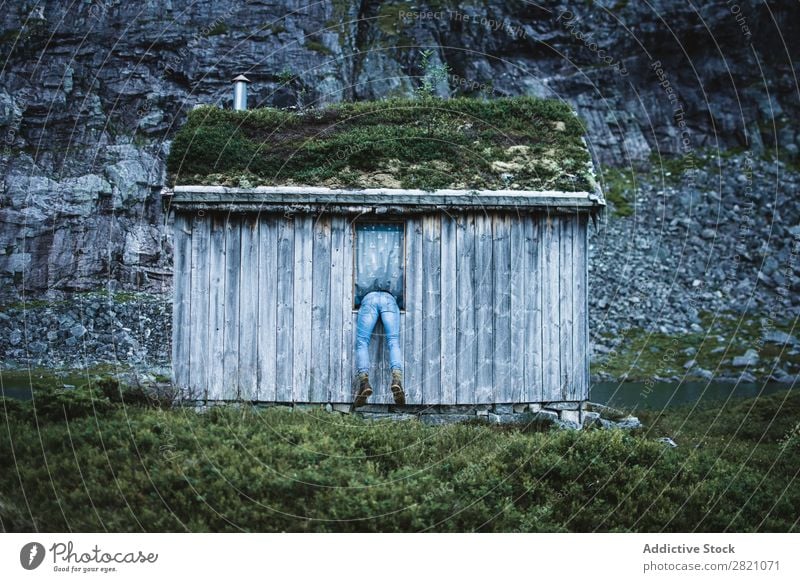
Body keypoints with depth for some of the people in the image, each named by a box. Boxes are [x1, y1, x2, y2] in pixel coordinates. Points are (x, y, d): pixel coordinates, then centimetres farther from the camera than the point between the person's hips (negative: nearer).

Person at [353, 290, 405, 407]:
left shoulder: (366, 294, 44)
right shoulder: (392, 294, 45)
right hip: (389, 299, 0)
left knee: (362, 342, -7)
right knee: (393, 342, -12)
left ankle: (364, 380, -34)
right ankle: (397, 379, -41)